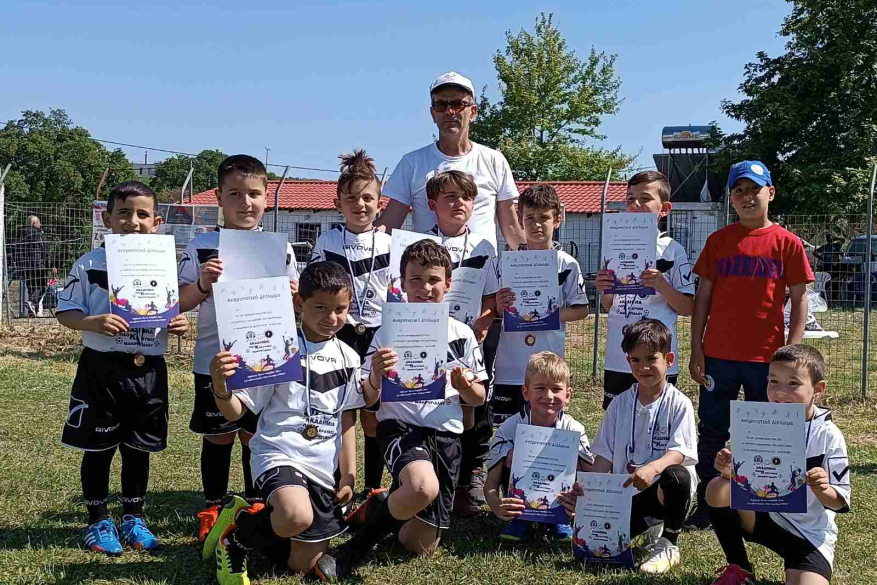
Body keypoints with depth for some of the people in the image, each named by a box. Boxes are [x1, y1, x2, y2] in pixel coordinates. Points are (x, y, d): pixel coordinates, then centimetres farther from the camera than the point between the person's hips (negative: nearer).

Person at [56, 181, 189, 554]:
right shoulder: (90, 265, -5)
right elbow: (65, 312, -5)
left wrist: (180, 325, -9)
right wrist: (94, 323, -24)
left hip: (149, 369, 3)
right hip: (102, 367, -3)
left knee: (139, 447, 14)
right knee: (99, 447, 8)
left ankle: (134, 518, 30)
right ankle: (98, 521, 24)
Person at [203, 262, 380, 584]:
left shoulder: (347, 357, 7)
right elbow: (236, 411, -11)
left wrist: (349, 474, 11)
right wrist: (220, 384, -31)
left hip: (323, 468, 6)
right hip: (279, 453, -6)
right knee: (296, 516, -37)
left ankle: (253, 524, 34)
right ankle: (236, 535, -4)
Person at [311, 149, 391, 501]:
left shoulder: (389, 243, 3)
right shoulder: (327, 242, 3)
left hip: (378, 334, 0)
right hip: (339, 333, 0)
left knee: (373, 414, 7)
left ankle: (372, 488, 19)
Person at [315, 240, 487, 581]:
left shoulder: (462, 335, 6)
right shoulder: (388, 332, -1)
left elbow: (478, 399, 12)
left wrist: (466, 387, -11)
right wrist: (376, 376, -24)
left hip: (446, 434, 4)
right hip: (400, 426, -3)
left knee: (421, 546, 1)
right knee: (424, 487, -37)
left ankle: (383, 506, 34)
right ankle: (357, 547, -11)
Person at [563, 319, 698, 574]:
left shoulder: (678, 404, -6)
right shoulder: (620, 404, 5)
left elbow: (680, 452, -18)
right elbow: (605, 455, 5)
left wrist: (653, 468, -38)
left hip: (668, 493, -3)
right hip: (627, 493, 3)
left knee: (676, 476, -38)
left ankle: (668, 543, -9)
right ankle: (652, 522, 14)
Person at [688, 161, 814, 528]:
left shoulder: (787, 243, 0)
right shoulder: (718, 241, 5)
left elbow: (799, 300, 1)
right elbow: (702, 297, 6)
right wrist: (696, 350, 0)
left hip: (767, 357, -1)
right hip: (719, 356, 2)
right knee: (712, 434, 9)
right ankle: (706, 507, 20)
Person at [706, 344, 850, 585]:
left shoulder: (828, 436, -15)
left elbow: (840, 503, -13)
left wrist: (821, 490, -36)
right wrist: (730, 471, -26)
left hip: (810, 533, -3)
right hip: (766, 517, 4)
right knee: (718, 489, -21)